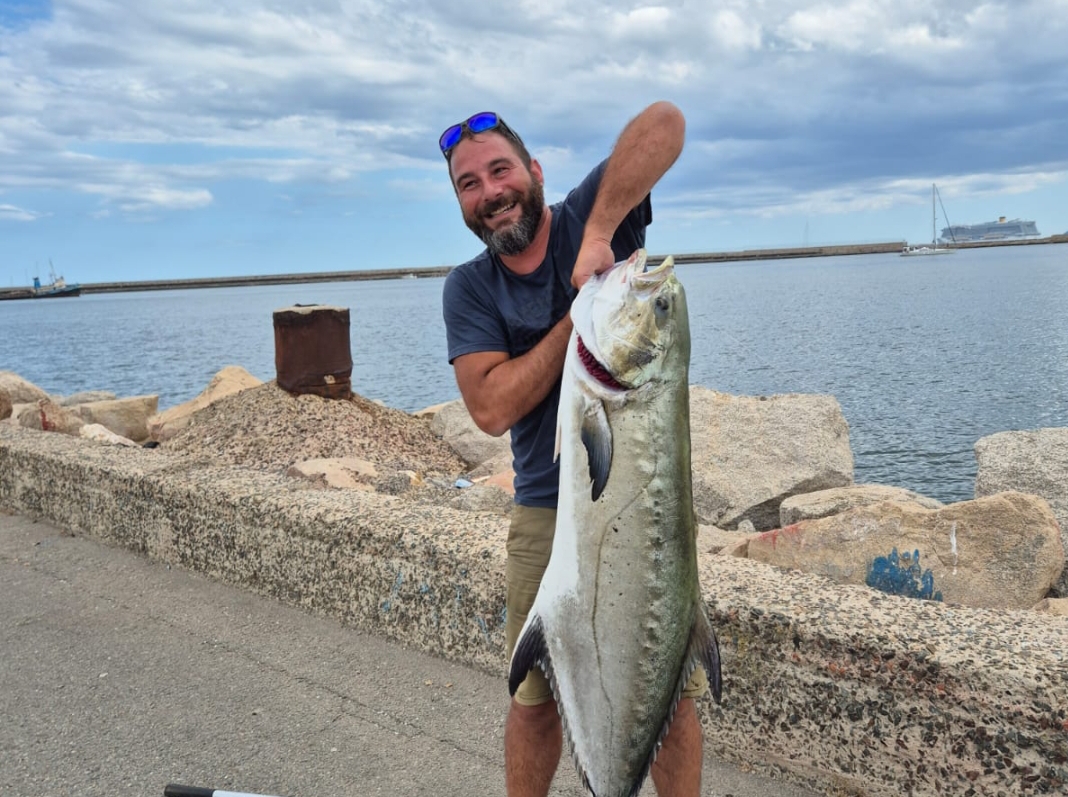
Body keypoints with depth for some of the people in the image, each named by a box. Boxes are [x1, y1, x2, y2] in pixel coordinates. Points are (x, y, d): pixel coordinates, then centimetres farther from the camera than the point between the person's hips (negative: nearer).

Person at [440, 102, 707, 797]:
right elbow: (492, 409, -13)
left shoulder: (592, 215, -4)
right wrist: (578, 317, -17)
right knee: (535, 696, 15)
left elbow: (666, 122, -22)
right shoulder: (468, 288, 1)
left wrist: (599, 233, -30)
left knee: (674, 693, 10)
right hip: (549, 513, 2)